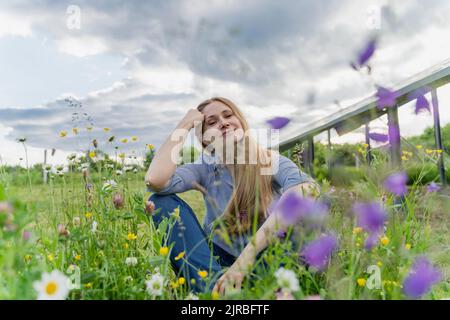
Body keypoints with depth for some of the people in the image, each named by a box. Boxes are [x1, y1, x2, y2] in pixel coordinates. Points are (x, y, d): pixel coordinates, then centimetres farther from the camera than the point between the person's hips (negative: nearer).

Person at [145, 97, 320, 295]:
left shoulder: (272, 161, -6)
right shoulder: (205, 169, -2)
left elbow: (307, 191, -30)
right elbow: (155, 180, -23)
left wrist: (248, 254, -38)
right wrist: (184, 127, -11)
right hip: (217, 262, 2)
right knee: (161, 201, -15)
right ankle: (215, 285, -31)